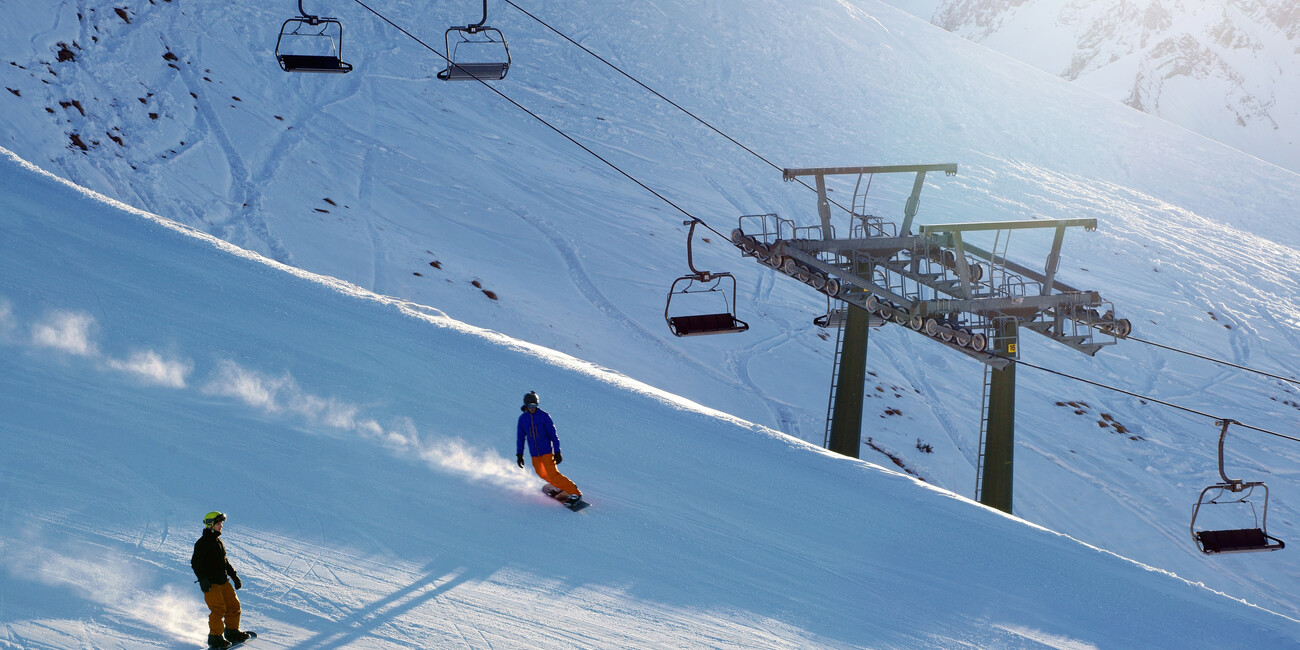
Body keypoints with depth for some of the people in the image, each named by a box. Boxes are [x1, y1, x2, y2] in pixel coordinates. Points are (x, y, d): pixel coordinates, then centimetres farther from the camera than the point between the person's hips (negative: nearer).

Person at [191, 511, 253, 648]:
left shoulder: (218, 542, 16)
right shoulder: (203, 543, -11)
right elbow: (195, 563, -15)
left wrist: (234, 575, 24)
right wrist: (203, 579, -24)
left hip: (223, 582, 8)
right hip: (210, 584, -8)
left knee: (234, 606, 9)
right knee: (218, 610, -13)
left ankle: (232, 632, 23)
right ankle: (215, 639, -5)